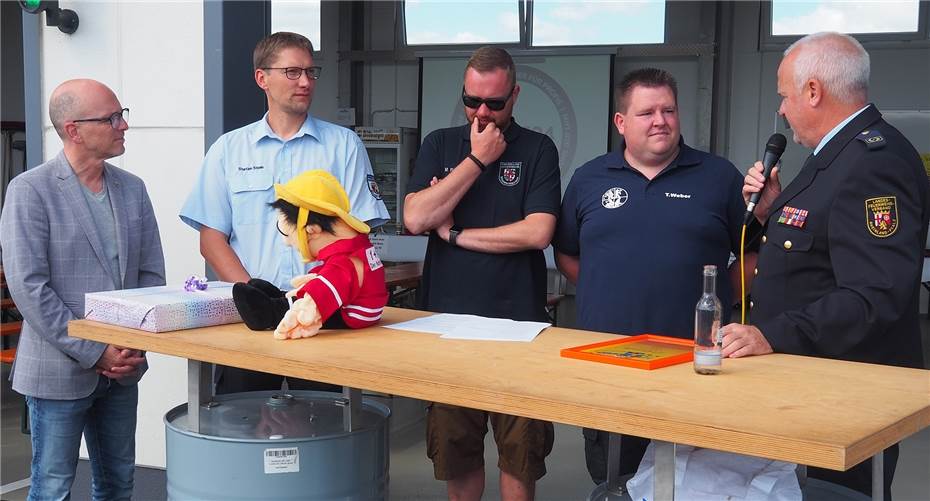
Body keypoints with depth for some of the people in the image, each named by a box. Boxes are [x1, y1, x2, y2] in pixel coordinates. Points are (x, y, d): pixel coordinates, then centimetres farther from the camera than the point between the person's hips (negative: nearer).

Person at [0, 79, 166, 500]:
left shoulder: (132, 189, 7)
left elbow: (151, 272, 10)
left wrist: (135, 347, -3)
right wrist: (94, 353, -16)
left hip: (121, 367, 6)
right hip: (60, 370, -5)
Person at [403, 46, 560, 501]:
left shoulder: (537, 150, 1)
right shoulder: (440, 145, 9)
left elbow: (537, 233, -12)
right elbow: (415, 218, -7)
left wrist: (455, 233, -7)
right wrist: (477, 159, -7)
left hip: (517, 319, -2)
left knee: (519, 448, 4)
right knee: (454, 445, 9)